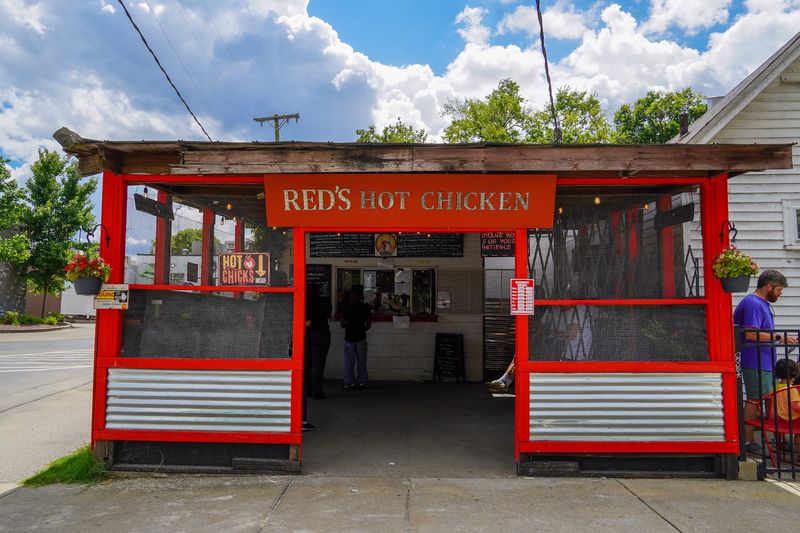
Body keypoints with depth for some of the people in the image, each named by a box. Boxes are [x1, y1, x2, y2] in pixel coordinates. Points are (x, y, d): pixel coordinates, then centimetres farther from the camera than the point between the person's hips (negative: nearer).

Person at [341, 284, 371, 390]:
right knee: (361, 361, 9)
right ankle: (362, 382, 10)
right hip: (361, 337, 1)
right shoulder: (365, 307, -1)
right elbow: (369, 323, -2)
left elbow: (342, 324, -3)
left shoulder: (347, 307, -4)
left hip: (349, 337, -1)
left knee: (349, 361, 5)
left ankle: (349, 382, 4)